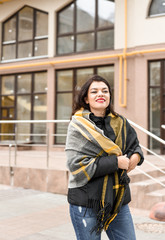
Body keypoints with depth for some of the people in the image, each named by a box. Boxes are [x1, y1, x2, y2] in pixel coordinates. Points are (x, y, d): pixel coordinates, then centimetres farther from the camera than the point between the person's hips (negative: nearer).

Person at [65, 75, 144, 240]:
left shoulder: (120, 123, 7)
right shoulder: (78, 125, -7)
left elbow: (134, 144, 24)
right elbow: (77, 165, -16)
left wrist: (136, 156, 0)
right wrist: (116, 162, -17)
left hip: (118, 201, 5)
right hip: (86, 203, -4)